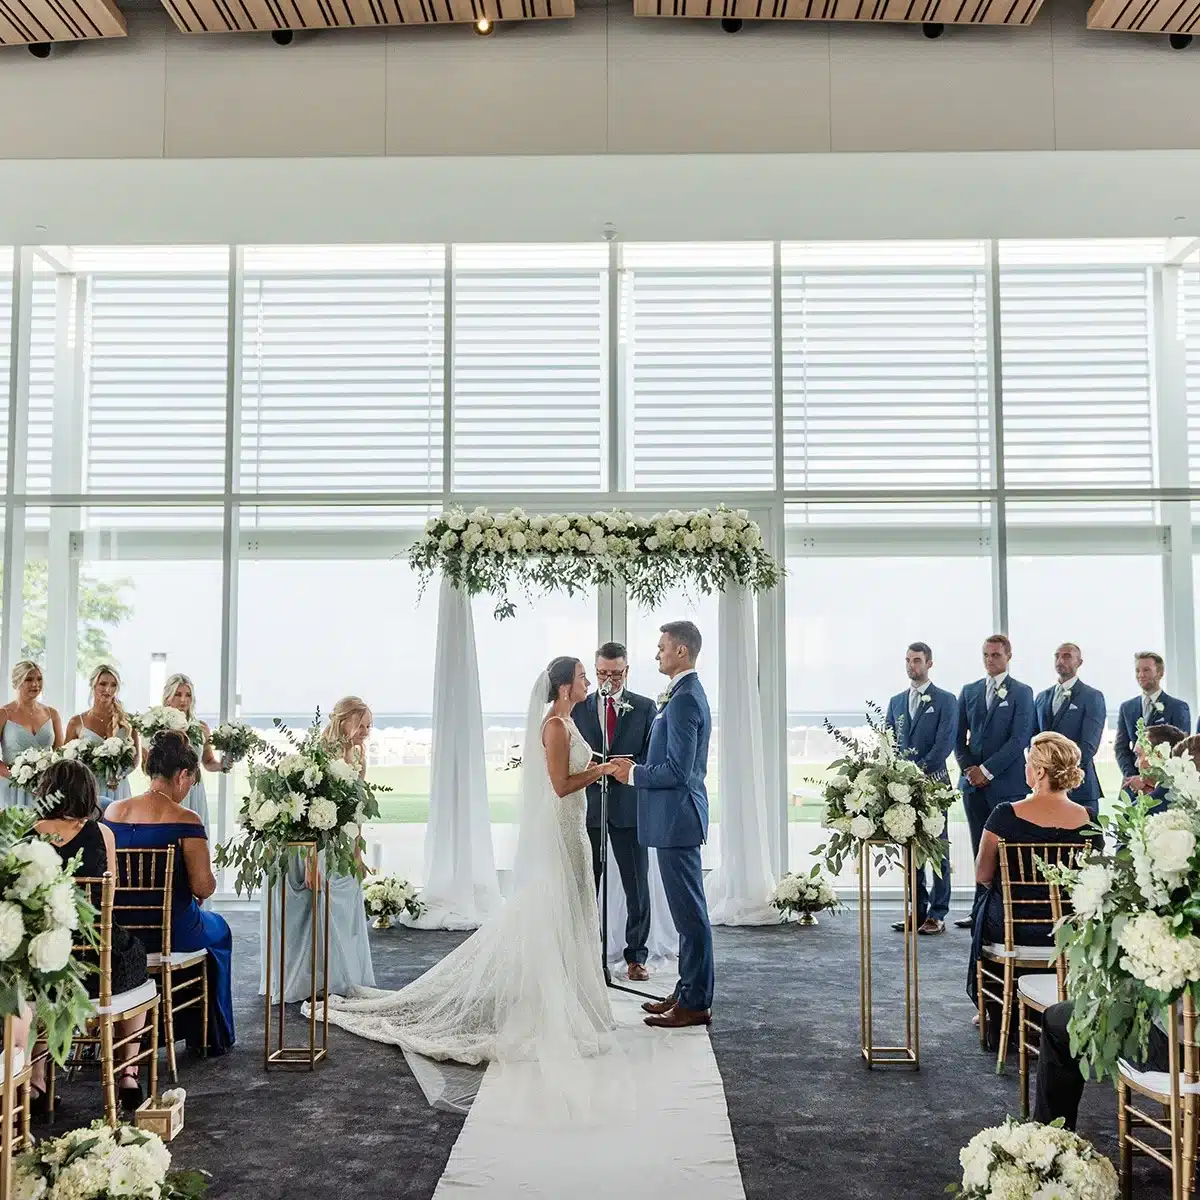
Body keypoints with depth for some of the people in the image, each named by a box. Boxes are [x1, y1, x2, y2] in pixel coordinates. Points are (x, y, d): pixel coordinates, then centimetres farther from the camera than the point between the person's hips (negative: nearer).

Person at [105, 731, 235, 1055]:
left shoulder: (113, 811, -2)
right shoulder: (185, 820, -17)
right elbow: (203, 887, -18)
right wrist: (207, 885, 5)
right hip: (170, 929, -5)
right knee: (217, 930, 29)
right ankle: (211, 1036, 36)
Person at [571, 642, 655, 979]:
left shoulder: (644, 707, 5)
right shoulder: (579, 708, 8)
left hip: (629, 806, -1)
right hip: (588, 807, 1)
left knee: (637, 886, 3)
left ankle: (636, 956, 14)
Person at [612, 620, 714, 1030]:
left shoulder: (684, 700, -19)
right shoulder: (687, 694, 15)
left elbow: (677, 770, -23)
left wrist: (634, 774, -11)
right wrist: (638, 767, 13)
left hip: (677, 816, -11)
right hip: (676, 816, 11)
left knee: (689, 912, -3)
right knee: (688, 910, 16)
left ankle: (695, 1004, 4)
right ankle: (688, 992, 25)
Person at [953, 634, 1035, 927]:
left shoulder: (1022, 692, 0)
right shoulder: (969, 692, 14)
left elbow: (1019, 739, -9)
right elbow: (959, 737, 14)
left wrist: (987, 770, -12)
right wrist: (968, 768, -2)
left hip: (1006, 783, -4)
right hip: (974, 782, 5)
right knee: (980, 851, 7)